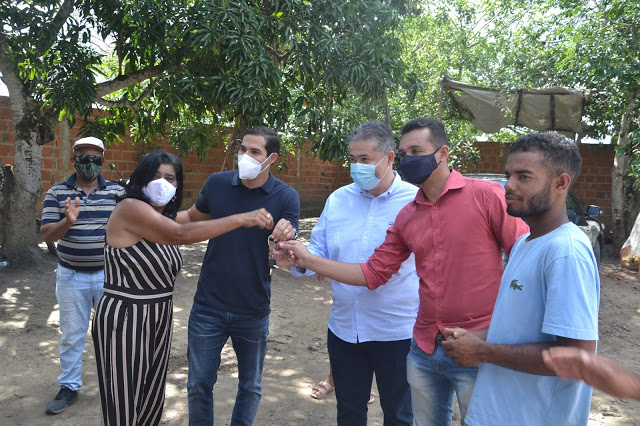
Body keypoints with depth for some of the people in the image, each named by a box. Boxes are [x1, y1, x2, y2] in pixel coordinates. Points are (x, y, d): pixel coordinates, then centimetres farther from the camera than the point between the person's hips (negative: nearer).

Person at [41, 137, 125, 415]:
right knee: (71, 335, 12)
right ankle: (69, 388, 28)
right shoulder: (57, 193, -2)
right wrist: (67, 222, -28)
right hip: (71, 276, 0)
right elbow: (47, 235, -8)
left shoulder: (117, 192, -1)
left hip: (108, 274, 0)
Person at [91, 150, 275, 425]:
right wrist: (242, 219, -31)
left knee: (153, 402, 16)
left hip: (159, 319, 8)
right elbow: (182, 235, -29)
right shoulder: (130, 208, -17)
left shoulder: (165, 216, 11)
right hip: (124, 320, -8)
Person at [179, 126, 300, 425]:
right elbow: (193, 218, 13)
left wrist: (286, 237, -37)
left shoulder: (286, 197, -12)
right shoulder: (217, 183, -5)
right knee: (199, 384, 14)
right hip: (208, 307, 1)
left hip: (253, 312, -1)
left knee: (250, 386, 18)